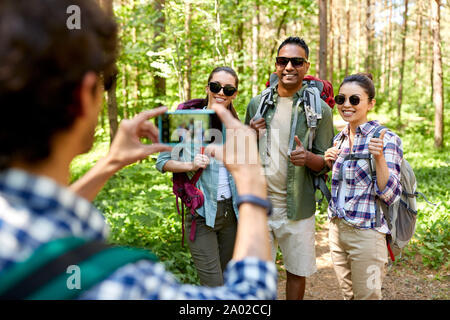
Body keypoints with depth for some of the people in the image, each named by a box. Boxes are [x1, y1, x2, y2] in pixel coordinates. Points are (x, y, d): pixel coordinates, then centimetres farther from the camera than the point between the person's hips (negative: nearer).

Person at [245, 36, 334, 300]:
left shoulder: (319, 109, -2)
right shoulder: (257, 104, 6)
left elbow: (326, 162, -1)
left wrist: (308, 157, -23)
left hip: (297, 206, -1)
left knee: (297, 272, 12)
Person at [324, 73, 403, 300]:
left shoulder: (386, 139, -12)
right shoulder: (339, 138, 8)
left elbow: (389, 195, -17)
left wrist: (379, 157, -29)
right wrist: (329, 163, 0)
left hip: (366, 232, -6)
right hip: (337, 228, 7)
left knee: (366, 295, 8)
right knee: (348, 294, 20)